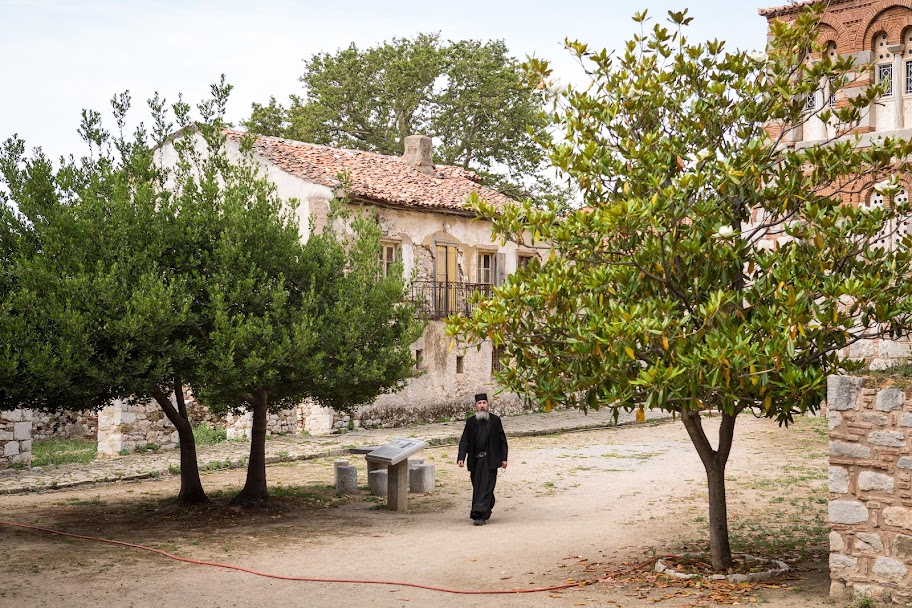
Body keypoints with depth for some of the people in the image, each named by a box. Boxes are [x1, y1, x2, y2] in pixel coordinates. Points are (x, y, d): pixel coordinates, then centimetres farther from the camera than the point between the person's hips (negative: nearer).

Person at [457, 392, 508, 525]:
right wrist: (461, 457, -8)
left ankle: (480, 515, -11)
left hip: (490, 460, -3)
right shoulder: (471, 422, 7)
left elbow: (502, 441, 6)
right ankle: (485, 512, 25)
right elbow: (464, 442, 4)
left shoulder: (495, 420, 3)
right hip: (475, 460, 3)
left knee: (486, 487, -8)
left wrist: (503, 458, 2)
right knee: (477, 488, 9)